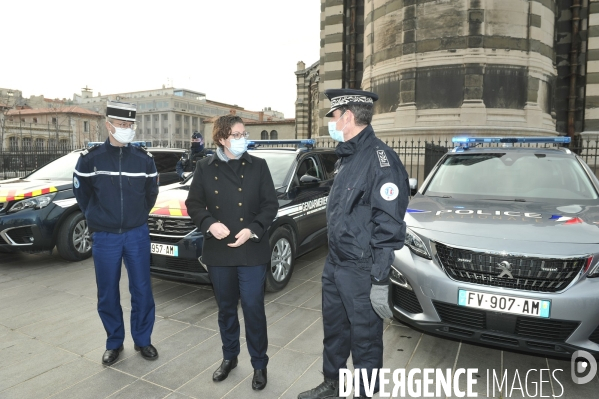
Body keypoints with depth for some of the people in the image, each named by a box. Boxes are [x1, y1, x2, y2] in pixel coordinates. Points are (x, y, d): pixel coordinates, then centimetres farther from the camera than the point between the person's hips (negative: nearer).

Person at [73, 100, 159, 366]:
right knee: (107, 293, 9)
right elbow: (82, 194, 8)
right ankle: (114, 343, 28)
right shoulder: (90, 158, -5)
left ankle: (142, 340, 24)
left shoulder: (144, 159, -1)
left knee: (142, 290, 6)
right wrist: (98, 219, 12)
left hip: (137, 234, 1)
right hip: (104, 237, 0)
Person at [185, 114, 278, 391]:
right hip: (218, 252, 2)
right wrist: (210, 224, -13)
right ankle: (229, 357, 38)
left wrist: (252, 230, -15)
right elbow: (193, 203, 5)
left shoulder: (258, 166, -1)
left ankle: (259, 364, 22)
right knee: (226, 309, 16)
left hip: (251, 252, -2)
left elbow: (270, 204, -2)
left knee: (253, 309, 2)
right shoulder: (205, 168, 2)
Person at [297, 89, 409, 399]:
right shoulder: (347, 157, 12)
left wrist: (380, 281, -20)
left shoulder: (379, 158, -17)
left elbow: (388, 226, -20)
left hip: (360, 271, -9)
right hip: (334, 264, 9)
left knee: (365, 338, 10)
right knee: (333, 330, 22)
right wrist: (332, 259, 18)